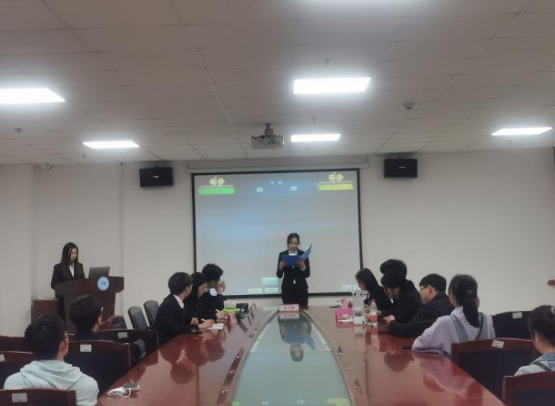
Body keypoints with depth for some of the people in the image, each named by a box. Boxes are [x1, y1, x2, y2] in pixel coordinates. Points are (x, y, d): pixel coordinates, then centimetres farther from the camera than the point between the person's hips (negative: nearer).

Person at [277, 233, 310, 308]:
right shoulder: (282, 255, 1)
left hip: (301, 289, 0)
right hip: (287, 289, 0)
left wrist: (302, 266, -20)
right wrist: (281, 267, -19)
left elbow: (307, 274, -2)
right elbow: (279, 275, 0)